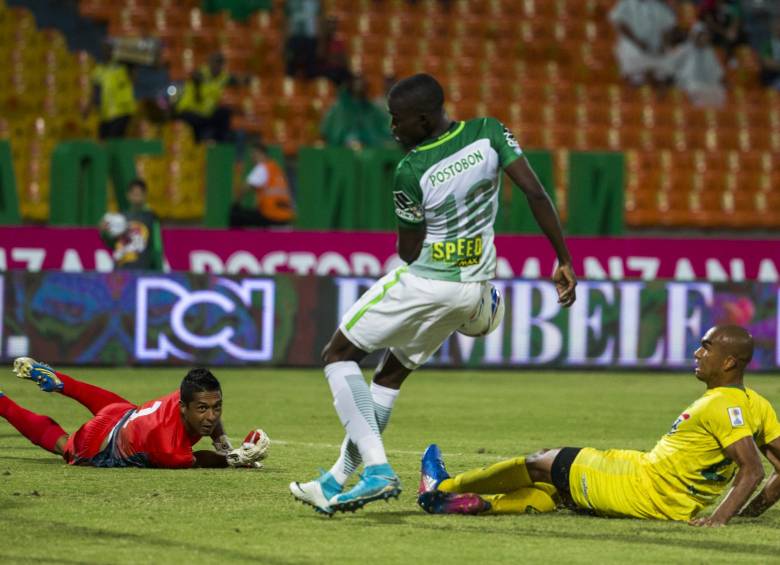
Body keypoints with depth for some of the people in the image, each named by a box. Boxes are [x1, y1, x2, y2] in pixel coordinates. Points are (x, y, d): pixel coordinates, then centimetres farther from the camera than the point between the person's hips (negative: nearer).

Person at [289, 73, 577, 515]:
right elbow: (536, 193, -9)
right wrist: (564, 261, -6)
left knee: (340, 355, 8)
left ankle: (376, 469, -10)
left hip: (424, 281, -7)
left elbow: (409, 252, -9)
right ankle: (338, 481, 24)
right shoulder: (489, 133, -5)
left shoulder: (411, 172, -18)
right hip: (474, 287, 7)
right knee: (392, 373, 21)